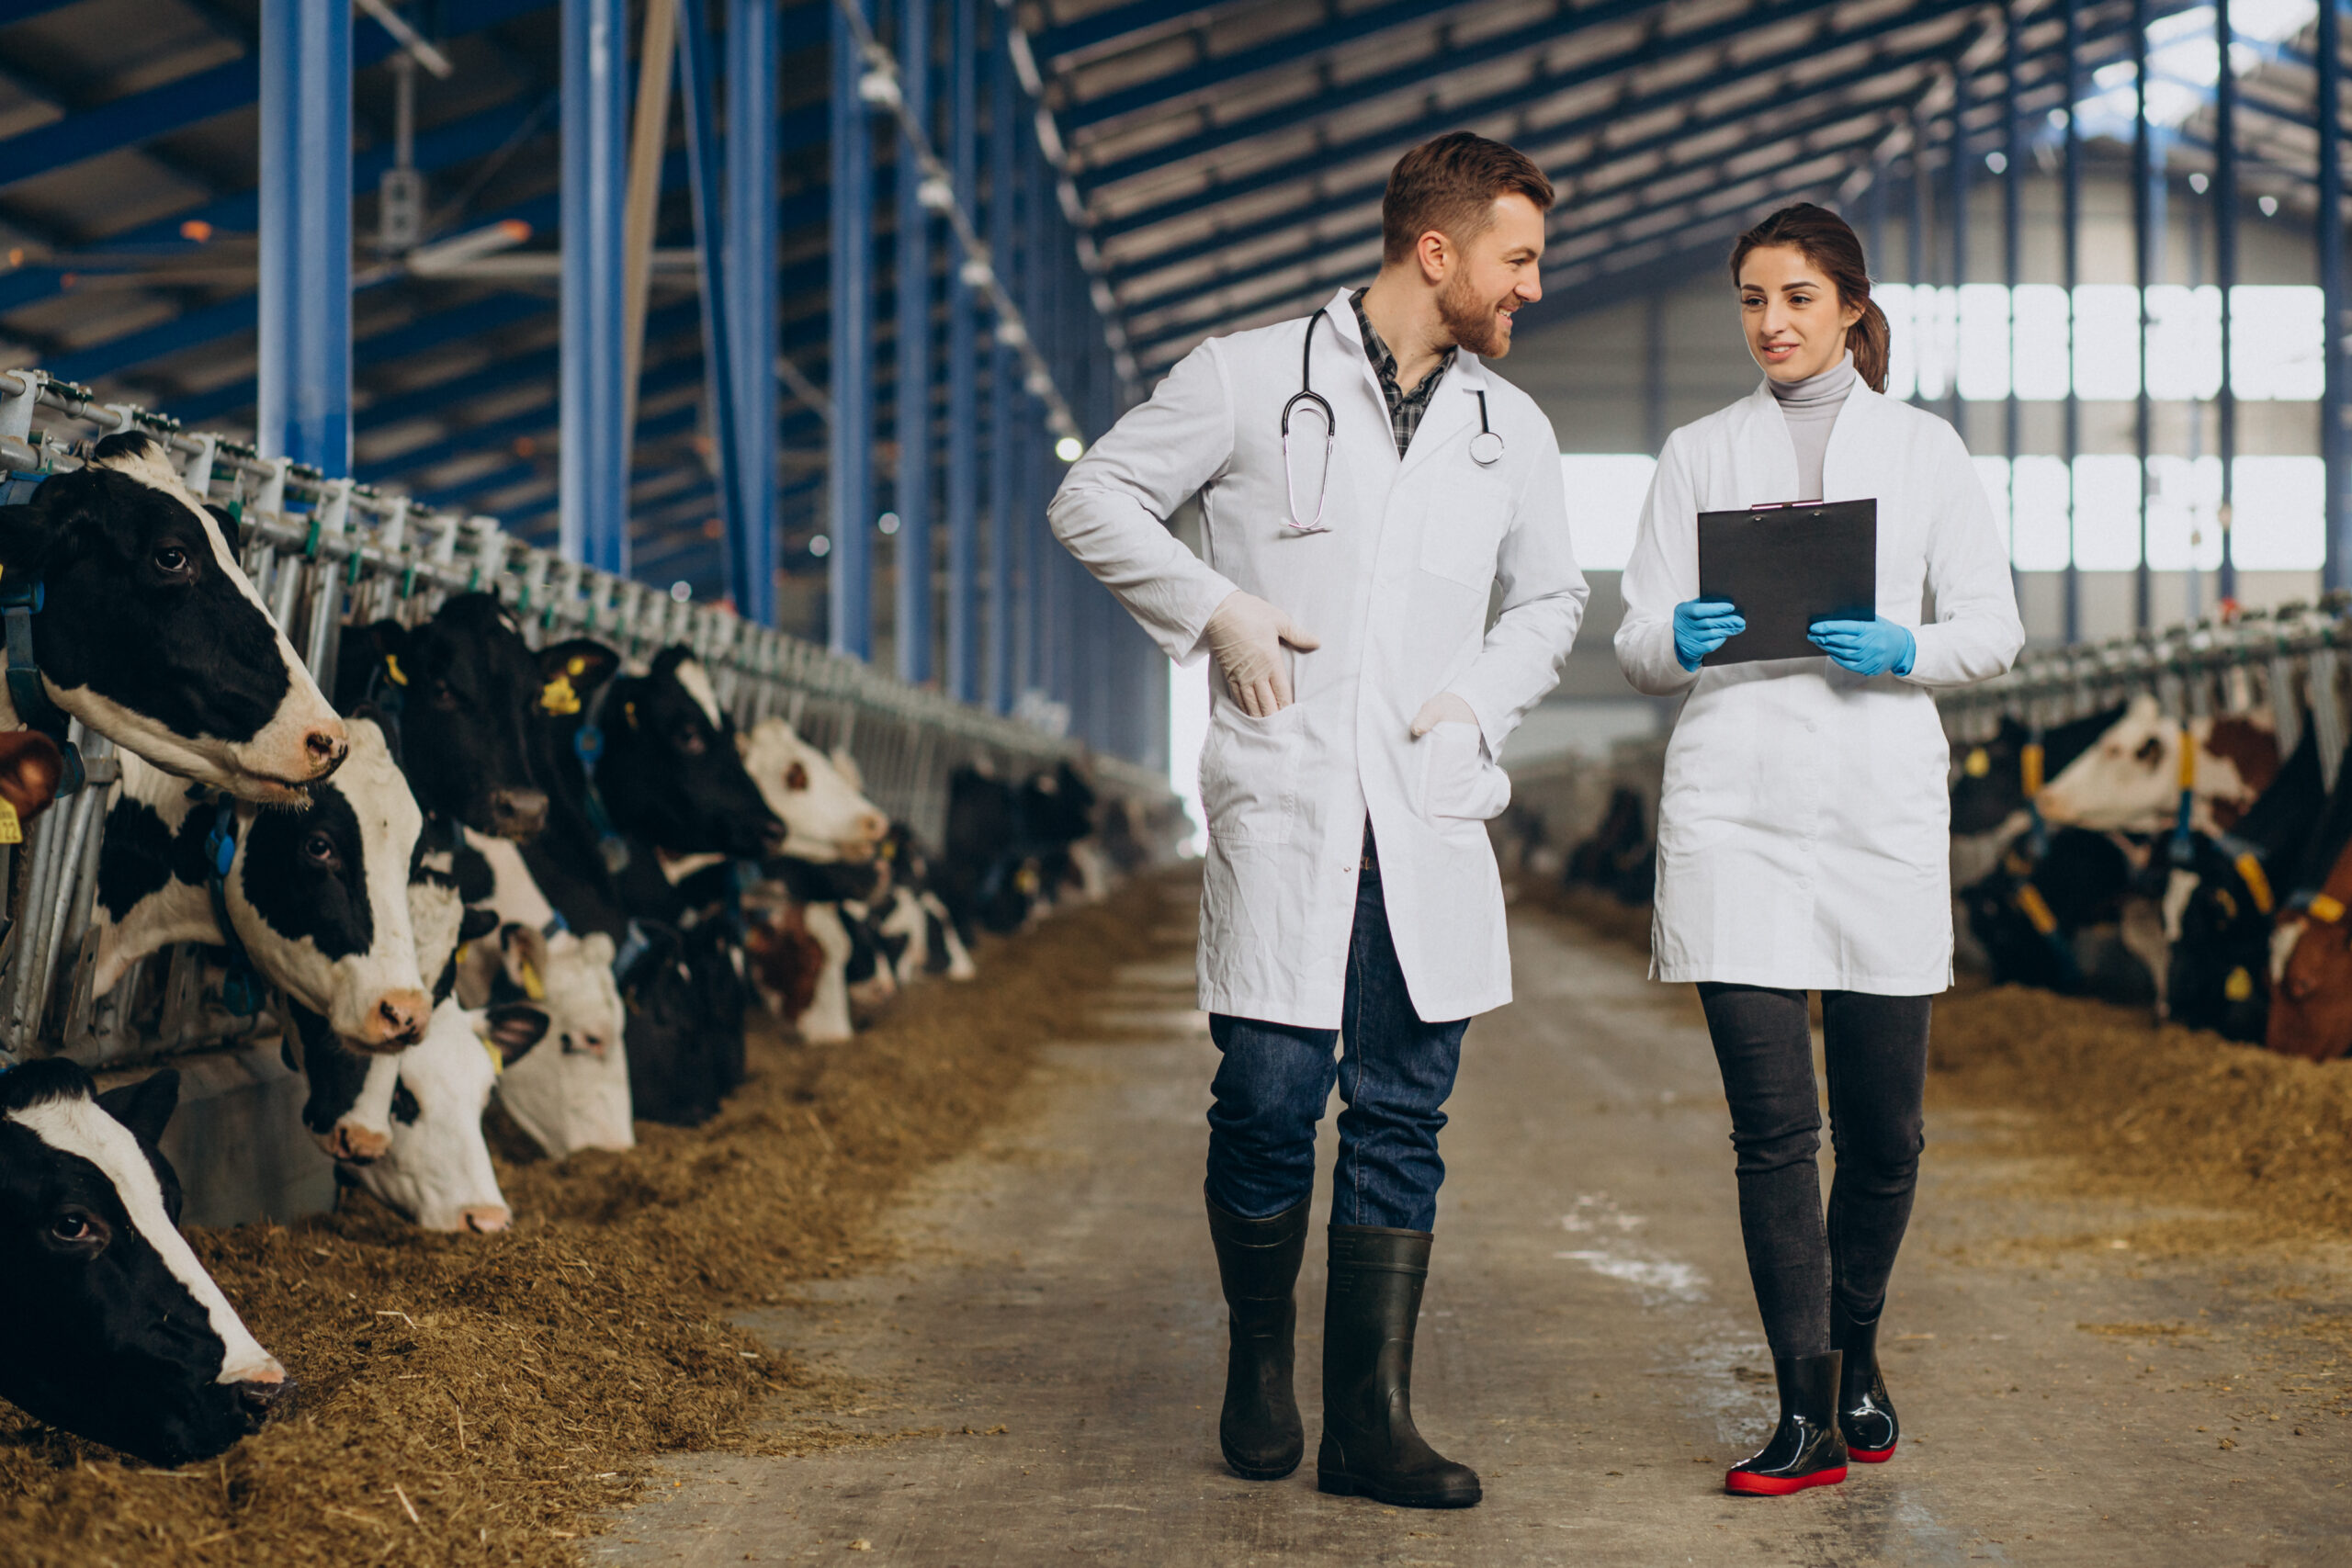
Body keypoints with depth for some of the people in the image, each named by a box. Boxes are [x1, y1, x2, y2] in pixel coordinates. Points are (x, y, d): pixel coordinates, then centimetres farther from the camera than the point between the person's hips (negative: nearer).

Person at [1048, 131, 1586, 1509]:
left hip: (1430, 819, 4)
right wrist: (1214, 609, -5)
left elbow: (1554, 598, 26)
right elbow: (1094, 500, 6)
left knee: (1403, 1119, 2)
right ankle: (1262, 1357, 20)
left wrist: (1483, 700, 8)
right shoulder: (1255, 378, 1)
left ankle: (1372, 1420, 7)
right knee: (1269, 1099, -4)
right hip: (1281, 809, -3)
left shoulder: (1513, 429, 13)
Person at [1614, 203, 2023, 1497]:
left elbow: (1995, 625, 7)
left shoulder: (1923, 447, 10)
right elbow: (1636, 642, 9)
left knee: (1883, 1127, 5)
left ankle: (1856, 1358, 29)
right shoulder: (1699, 454, 11)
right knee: (1772, 1125, -6)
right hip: (1732, 800, 0)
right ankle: (1808, 1413, -1)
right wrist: (1677, 642, -14)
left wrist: (1904, 652, -12)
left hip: (1879, 800, 1)